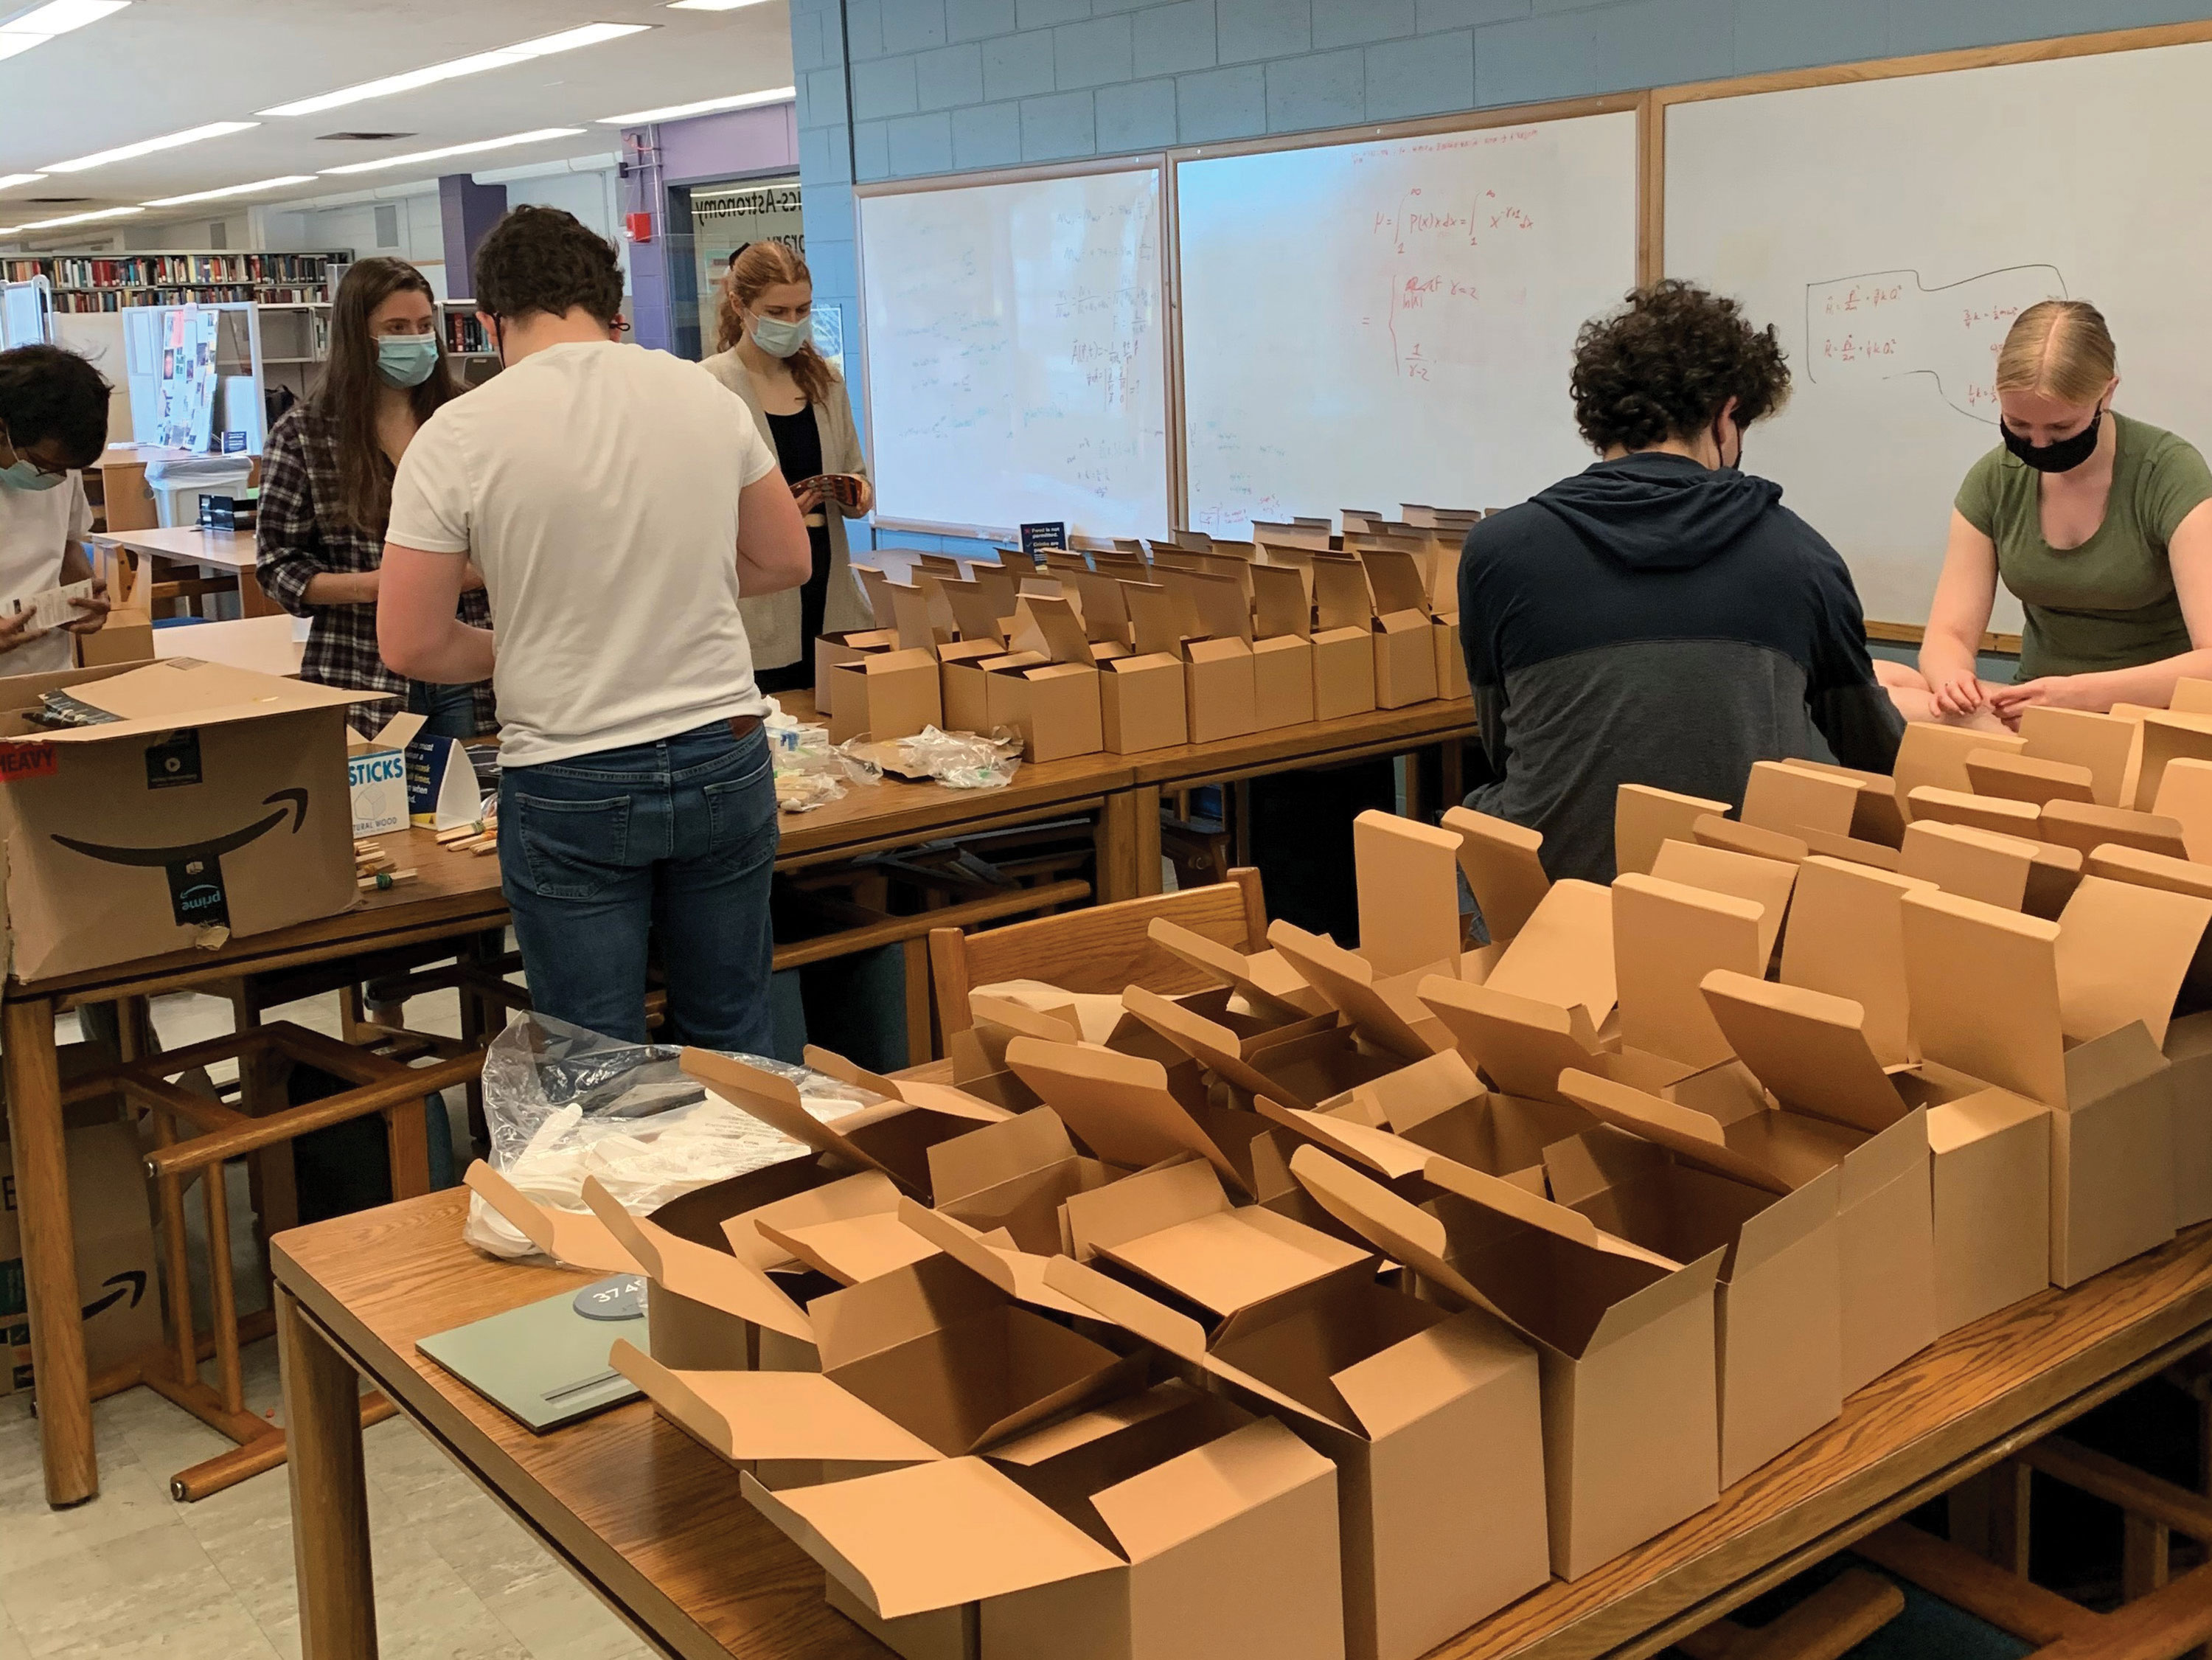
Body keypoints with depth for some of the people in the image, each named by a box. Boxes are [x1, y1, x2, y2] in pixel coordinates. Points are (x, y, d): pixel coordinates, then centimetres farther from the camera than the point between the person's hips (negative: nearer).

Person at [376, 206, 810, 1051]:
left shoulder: (457, 437, -10)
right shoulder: (707, 397, -1)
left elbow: (409, 644, -9)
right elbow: (785, 560, 10)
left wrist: (511, 652, 10)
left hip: (569, 788, -3)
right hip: (723, 759, 3)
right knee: (730, 1042, 17)